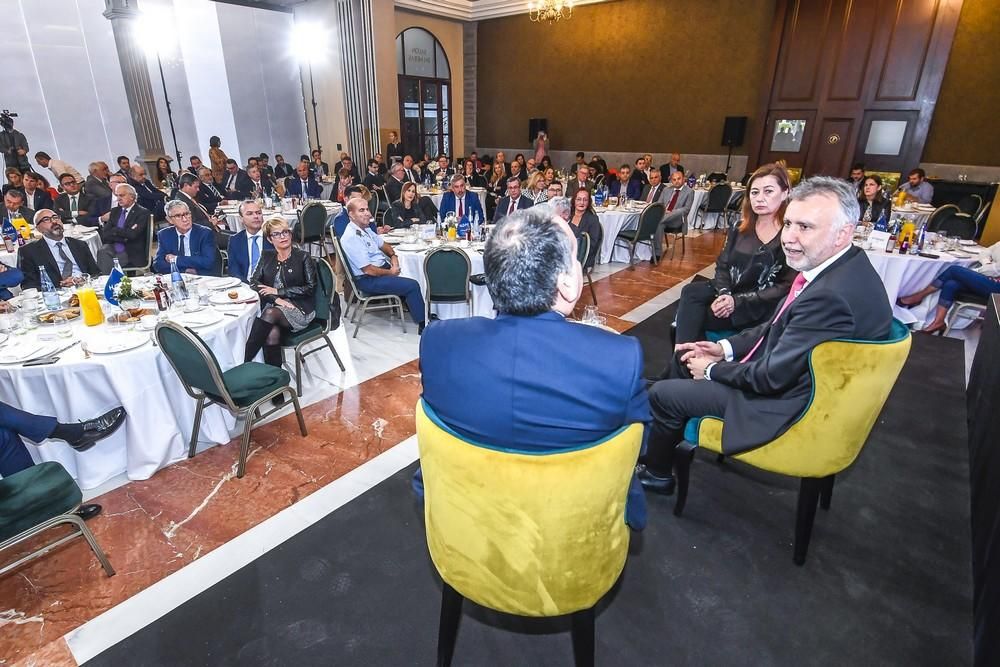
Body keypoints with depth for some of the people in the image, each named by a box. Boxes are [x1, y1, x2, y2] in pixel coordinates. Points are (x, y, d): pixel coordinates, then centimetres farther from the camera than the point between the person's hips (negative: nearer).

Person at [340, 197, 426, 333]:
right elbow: (368, 270, -23)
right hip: (369, 280, -10)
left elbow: (383, 244, 21)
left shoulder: (365, 228, 7)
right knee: (412, 286, -18)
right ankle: (423, 325, -6)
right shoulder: (351, 238, -22)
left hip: (383, 266, 10)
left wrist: (393, 256, 1)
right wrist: (390, 272, -11)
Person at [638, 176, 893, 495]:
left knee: (662, 394, -4)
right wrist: (726, 348, 1)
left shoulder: (831, 295, -33)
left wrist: (712, 369, -10)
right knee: (688, 358, 20)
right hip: (786, 375, 10)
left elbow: (772, 376, -26)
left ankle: (656, 474, 25)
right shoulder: (842, 266, -2)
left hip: (788, 405, -10)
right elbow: (778, 325, 9)